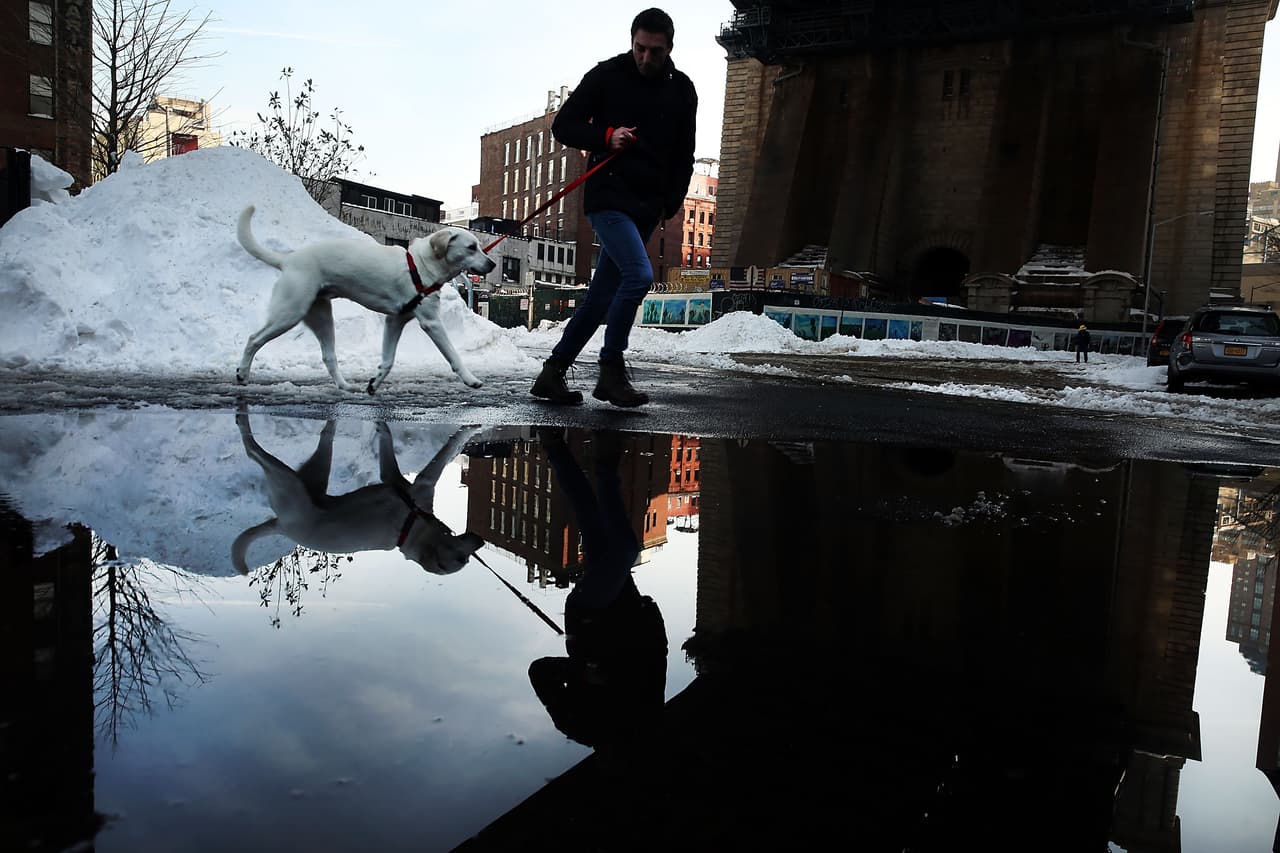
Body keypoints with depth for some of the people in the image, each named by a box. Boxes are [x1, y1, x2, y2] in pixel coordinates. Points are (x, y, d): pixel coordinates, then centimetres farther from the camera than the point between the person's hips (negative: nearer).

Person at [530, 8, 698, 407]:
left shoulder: (682, 90, 11)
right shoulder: (607, 75, -1)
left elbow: (683, 155, 18)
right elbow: (563, 126, 2)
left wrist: (672, 202, 8)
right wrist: (605, 137, -14)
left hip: (647, 206, 5)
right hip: (608, 197, -5)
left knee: (603, 293, 5)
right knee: (639, 275, -23)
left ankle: (552, 373, 14)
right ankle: (611, 371, -9)